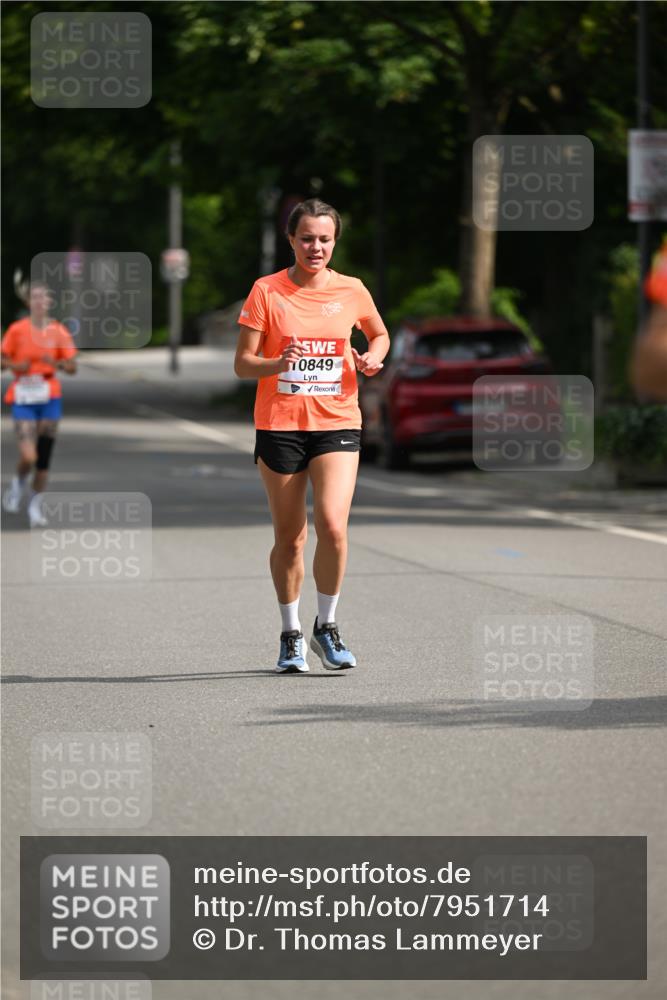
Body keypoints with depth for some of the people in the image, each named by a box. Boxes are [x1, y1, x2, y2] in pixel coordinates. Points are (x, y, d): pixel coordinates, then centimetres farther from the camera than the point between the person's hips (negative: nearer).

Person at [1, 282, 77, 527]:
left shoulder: (59, 331, 3)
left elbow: (72, 367, 6)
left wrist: (58, 364, -15)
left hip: (49, 398, 2)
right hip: (23, 398, -2)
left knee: (43, 457, 3)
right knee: (28, 457, -14)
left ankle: (35, 504, 18)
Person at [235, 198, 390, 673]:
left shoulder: (352, 291, 3)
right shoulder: (267, 291, -3)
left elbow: (380, 333, 23)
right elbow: (243, 363, -3)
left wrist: (373, 356, 0)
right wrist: (277, 363, -23)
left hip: (337, 424, 1)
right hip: (280, 424, 0)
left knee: (333, 527, -15)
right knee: (289, 538, 5)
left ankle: (327, 625, 5)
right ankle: (291, 635, 22)